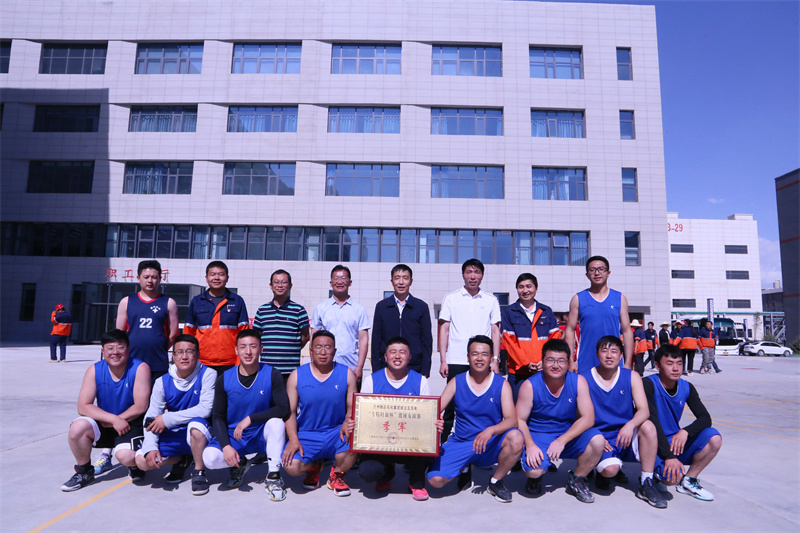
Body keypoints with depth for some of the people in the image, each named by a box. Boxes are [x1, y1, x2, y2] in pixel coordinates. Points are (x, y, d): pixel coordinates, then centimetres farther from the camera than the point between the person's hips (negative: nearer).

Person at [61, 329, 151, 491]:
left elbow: (140, 407, -15)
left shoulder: (140, 368, -14)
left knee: (125, 456, -31)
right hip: (104, 425, 4)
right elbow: (83, 406, -11)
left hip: (131, 425, -4)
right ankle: (84, 472, 1)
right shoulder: (95, 370, -5)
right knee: (77, 427, -26)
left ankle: (134, 465, 11)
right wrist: (113, 419, -23)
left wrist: (109, 422, -12)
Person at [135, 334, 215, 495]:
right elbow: (151, 417, -2)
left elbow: (206, 409, -24)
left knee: (196, 423, -36)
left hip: (198, 435, -4)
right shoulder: (163, 382, 0)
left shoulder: (207, 375, -14)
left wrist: (167, 419, -21)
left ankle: (199, 472, -12)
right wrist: (150, 447, -18)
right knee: (143, 461, -15)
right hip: (173, 436, 5)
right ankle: (182, 460, 16)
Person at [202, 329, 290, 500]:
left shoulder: (271, 375, -11)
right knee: (209, 457, -26)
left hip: (262, 435, -2)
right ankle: (239, 465, 10)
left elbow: (283, 409, -19)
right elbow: (217, 417, -3)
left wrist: (250, 419, -25)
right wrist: (226, 446, -18)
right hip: (233, 436, 2)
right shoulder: (224, 379, -5)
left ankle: (273, 476, -15)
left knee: (277, 422, -33)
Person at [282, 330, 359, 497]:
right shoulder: (297, 375, 2)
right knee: (291, 466, -27)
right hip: (306, 435, 1)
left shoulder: (346, 374, 2)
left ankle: (337, 474, 3)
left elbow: (352, 407, 2)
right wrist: (293, 439, -14)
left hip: (336, 432, 0)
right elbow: (290, 411, 1)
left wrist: (347, 424, -20)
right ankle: (313, 466, 14)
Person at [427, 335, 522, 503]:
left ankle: (496, 482, -3)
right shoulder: (456, 382, 0)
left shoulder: (501, 384, -3)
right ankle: (464, 469, 15)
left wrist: (490, 430, -33)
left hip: (491, 445, 0)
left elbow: (511, 420, -13)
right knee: (435, 480, -22)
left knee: (516, 437, -32)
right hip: (460, 443, 1)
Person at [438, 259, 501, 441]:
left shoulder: (491, 300, 10)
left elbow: (495, 331, 10)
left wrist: (495, 360, 0)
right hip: (456, 361, -1)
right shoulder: (451, 298, 7)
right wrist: (443, 360, -2)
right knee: (452, 404, 0)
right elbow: (444, 330, 5)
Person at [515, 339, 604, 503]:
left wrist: (562, 440, -22)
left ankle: (577, 480, 3)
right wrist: (530, 445, -26)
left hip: (569, 435, 2)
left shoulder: (578, 381, -8)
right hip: (538, 436, -2)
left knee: (597, 440, -25)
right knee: (533, 470, -29)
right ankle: (535, 477, 14)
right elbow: (520, 420, -9)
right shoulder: (530, 386, -12)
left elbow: (588, 418, -12)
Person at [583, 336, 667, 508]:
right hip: (600, 439, -2)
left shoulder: (631, 377, 1)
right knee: (610, 469, -31)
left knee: (648, 426, -28)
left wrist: (630, 425, -31)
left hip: (627, 437, 3)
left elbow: (644, 410, -11)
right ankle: (602, 469, 10)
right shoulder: (585, 380, -5)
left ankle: (646, 484, -14)